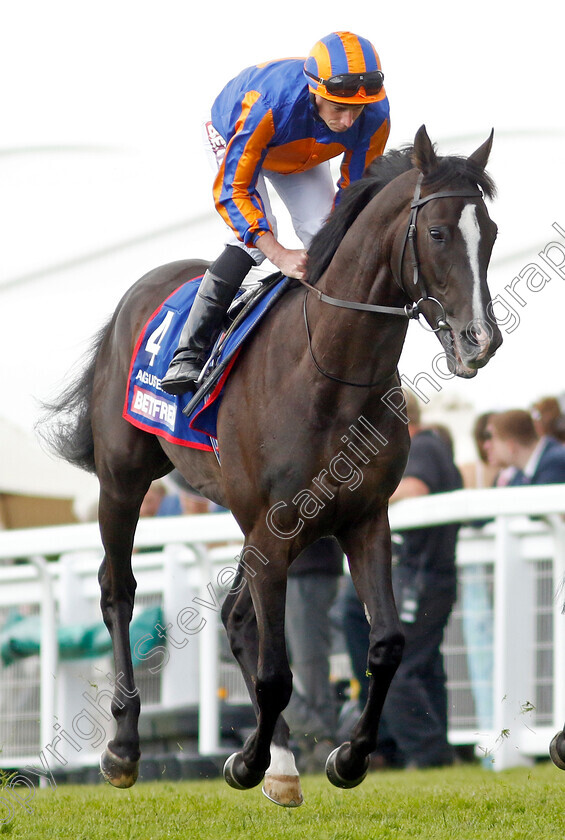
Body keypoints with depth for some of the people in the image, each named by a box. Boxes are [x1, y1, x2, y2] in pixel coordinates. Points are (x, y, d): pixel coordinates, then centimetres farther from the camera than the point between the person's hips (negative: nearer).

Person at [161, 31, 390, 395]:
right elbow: (233, 192, -42)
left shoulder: (375, 118, -34)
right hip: (231, 138, -5)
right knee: (252, 239, -24)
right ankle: (189, 352, -22)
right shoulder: (268, 104, -47)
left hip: (302, 158, 5)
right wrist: (280, 256, -52)